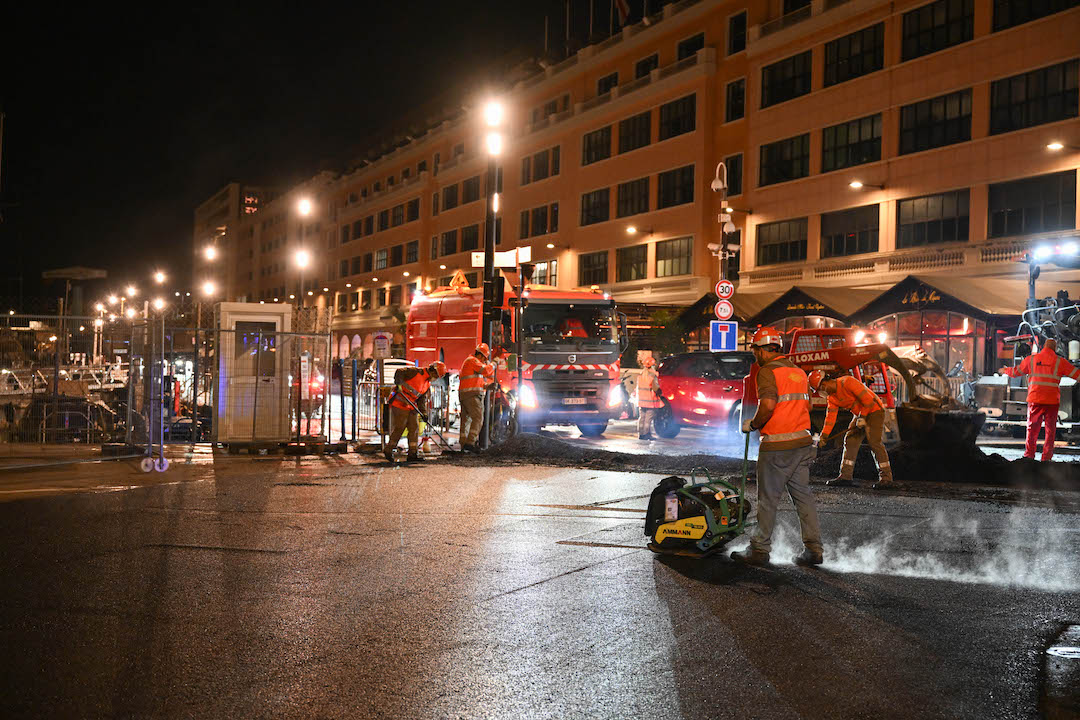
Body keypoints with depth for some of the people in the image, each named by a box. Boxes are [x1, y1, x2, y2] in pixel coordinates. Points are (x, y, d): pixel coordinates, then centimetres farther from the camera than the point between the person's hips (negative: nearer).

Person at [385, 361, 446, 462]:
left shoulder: (427, 384, 14)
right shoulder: (416, 372, -11)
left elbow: (422, 399, 12)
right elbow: (399, 372, -17)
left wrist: (424, 412, 1)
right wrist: (399, 384, -30)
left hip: (411, 407, 9)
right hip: (399, 404, -9)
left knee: (414, 428, 4)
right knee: (399, 428, -7)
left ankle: (412, 453, 8)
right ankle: (388, 450, 7)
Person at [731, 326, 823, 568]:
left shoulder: (767, 371, -11)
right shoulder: (798, 371, 15)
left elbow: (768, 405, -23)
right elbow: (807, 405, 18)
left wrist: (753, 424, -8)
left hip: (776, 447, -7)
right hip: (802, 442, 8)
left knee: (768, 499, 1)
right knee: (803, 495, 11)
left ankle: (759, 550, 9)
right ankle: (813, 549, 12)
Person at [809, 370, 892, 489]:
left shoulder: (847, 382, -24)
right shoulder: (832, 397, 3)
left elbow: (868, 399, -25)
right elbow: (830, 416, 1)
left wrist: (862, 417, -20)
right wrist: (823, 436, -7)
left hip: (874, 410, -9)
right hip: (859, 415, 9)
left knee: (875, 442, -15)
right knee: (850, 441, 3)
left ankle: (886, 477, -8)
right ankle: (845, 476, 6)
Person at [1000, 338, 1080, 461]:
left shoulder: (1031, 359, 6)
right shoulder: (1059, 361, 1)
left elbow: (1015, 372, 16)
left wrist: (1005, 370, 35)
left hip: (1035, 399, 1)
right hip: (1052, 400, -1)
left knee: (1032, 428, 8)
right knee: (1050, 429, 5)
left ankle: (1029, 455, 5)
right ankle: (1046, 457, 3)